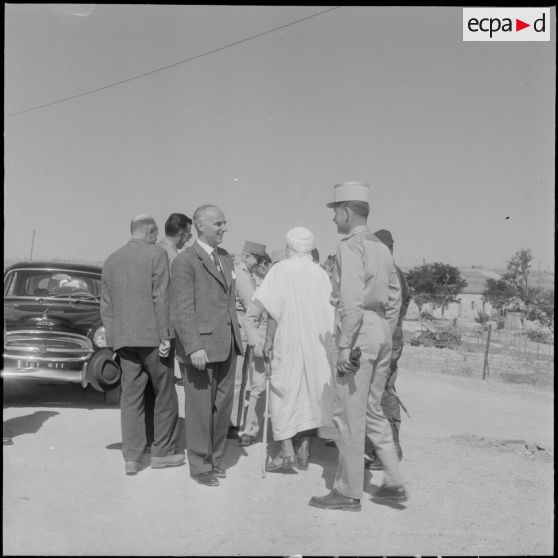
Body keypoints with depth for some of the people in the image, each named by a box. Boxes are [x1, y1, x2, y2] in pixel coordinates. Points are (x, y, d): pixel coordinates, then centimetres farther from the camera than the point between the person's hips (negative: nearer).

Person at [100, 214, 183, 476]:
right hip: (152, 336, -5)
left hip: (123, 338, 6)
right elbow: (161, 299, -13)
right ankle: (162, 452, 15)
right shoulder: (156, 255, -6)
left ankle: (131, 457, 7)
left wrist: (114, 338, 18)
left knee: (131, 396, 8)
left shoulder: (111, 260, 13)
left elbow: (106, 306, 14)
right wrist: (165, 336, -12)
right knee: (165, 394, 8)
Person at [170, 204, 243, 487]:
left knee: (223, 405, 13)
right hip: (201, 344, -7)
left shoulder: (226, 258, 15)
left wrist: (237, 335, 15)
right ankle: (200, 466, 16)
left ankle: (215, 458, 28)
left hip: (227, 344, 7)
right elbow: (181, 310, -14)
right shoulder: (185, 261, -9)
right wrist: (193, 347, -21)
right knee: (200, 408, 3)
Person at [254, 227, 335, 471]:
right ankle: (304, 451, 15)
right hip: (318, 344, 4)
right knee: (310, 394, 10)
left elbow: (274, 310, -9)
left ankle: (286, 451, -2)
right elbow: (330, 313, 5)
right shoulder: (321, 273, 6)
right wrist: (326, 344, 11)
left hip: (289, 341, -4)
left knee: (284, 394, 2)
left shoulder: (281, 270, -5)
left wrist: (268, 341, -4)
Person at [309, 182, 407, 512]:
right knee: (372, 410, 17)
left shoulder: (350, 247, -11)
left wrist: (345, 345, -19)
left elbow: (352, 301, -20)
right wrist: (386, 337, 19)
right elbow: (395, 298, 15)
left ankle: (348, 492, 11)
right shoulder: (381, 248, 14)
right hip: (382, 332, 9)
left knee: (349, 415, 1)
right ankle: (394, 483, 19)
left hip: (359, 333, -9)